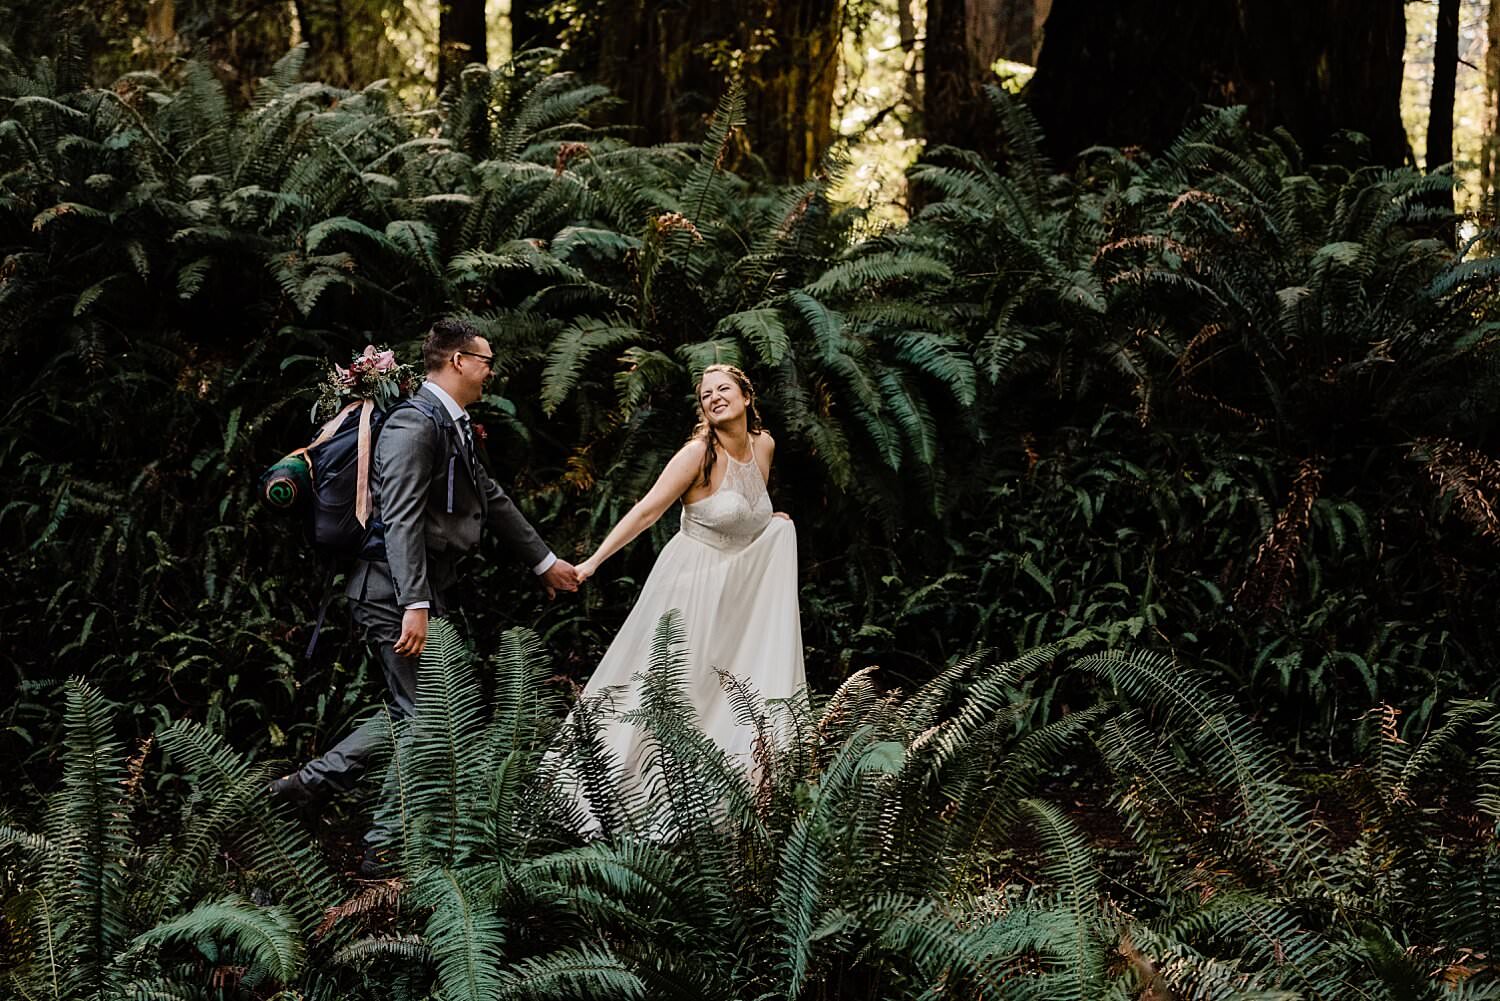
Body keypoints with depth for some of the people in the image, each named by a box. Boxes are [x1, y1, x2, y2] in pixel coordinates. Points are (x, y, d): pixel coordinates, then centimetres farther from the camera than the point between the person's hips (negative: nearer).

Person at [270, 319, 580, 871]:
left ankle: (308, 783, 18)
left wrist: (544, 561, 36)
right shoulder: (415, 425, -15)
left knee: (413, 714, 15)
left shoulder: (454, 428, 16)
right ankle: (387, 847, 2)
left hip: (422, 591, 10)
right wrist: (415, 606, -30)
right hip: (397, 593, -10)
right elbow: (401, 519, -23)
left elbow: (491, 499, 28)